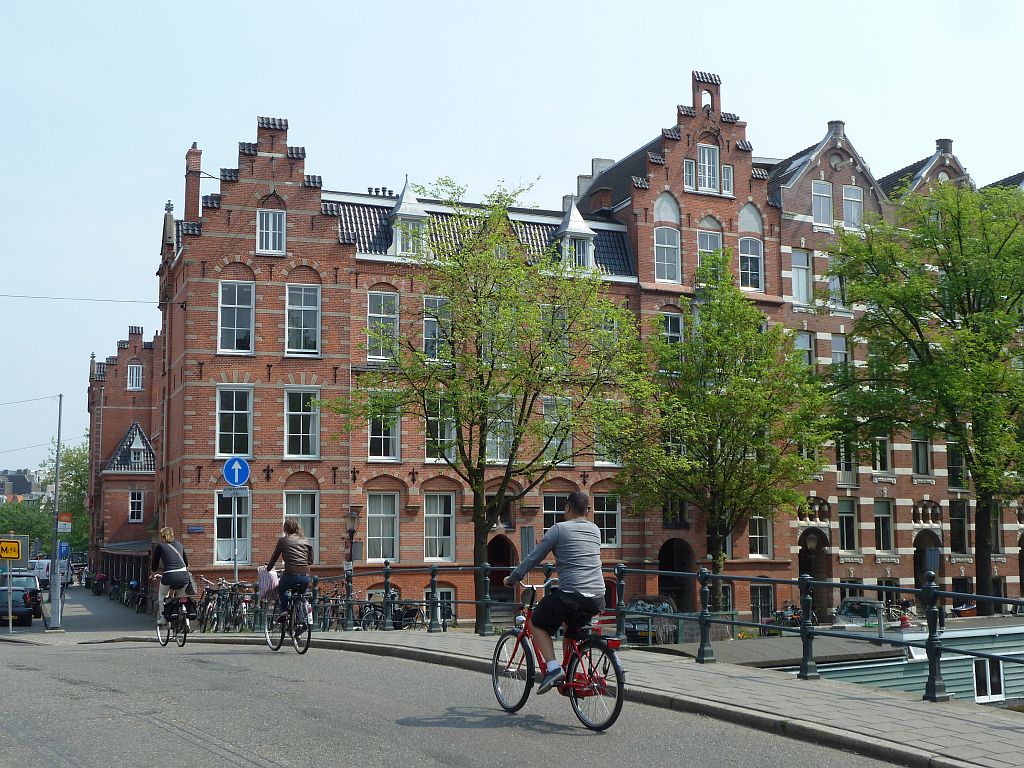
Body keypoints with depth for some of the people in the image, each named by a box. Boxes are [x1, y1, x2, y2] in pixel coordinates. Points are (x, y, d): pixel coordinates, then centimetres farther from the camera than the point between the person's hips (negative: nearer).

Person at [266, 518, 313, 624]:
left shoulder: (283, 540, 6)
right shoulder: (306, 541, 13)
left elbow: (274, 557, 16)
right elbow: (310, 561, 16)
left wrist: (268, 568, 33)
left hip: (290, 575, -2)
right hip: (305, 577, 2)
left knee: (281, 589, 30)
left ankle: (284, 610, 12)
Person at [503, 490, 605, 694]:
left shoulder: (559, 529, -1)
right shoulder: (595, 530, 15)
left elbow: (533, 558, 1)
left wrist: (512, 578, 13)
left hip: (570, 595, -6)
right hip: (597, 598, 6)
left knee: (537, 624, 14)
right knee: (571, 629, 31)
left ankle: (553, 668, -3)